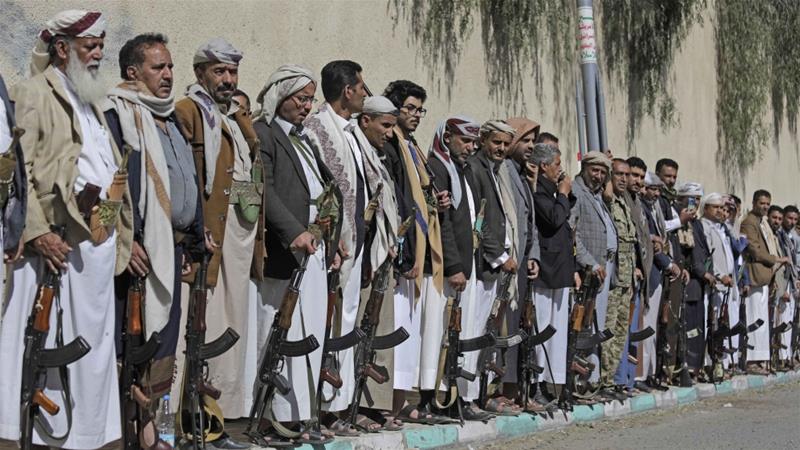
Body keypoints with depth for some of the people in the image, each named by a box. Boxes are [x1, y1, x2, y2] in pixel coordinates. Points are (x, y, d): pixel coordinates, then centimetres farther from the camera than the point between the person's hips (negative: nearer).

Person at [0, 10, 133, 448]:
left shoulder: (89, 102, 22)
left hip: (98, 244, 8)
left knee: (93, 344, 9)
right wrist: (39, 231, -21)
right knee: (55, 342, -6)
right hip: (61, 243, -8)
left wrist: (120, 235, 16)